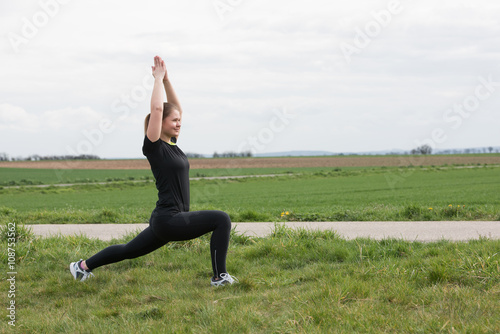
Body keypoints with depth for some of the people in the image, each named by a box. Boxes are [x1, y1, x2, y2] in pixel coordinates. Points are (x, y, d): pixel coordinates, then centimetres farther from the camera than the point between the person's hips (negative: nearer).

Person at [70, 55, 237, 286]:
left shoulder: (171, 143, 12)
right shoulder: (154, 146, -11)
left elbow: (176, 107, 18)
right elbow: (156, 108, -21)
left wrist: (166, 79, 10)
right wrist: (158, 78, -10)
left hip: (168, 221, 9)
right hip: (168, 219, -9)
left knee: (129, 250, 21)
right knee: (221, 220, -15)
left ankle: (83, 266, 32)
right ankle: (219, 277, -11)